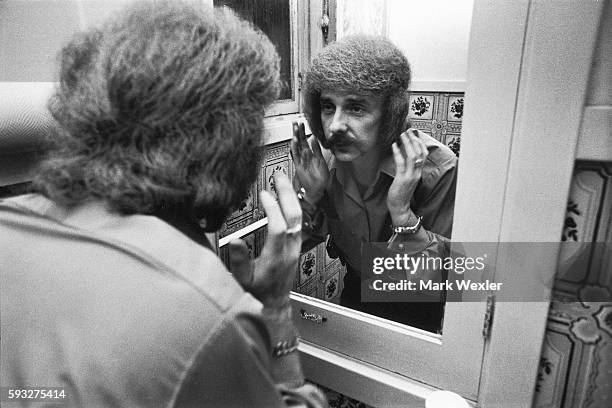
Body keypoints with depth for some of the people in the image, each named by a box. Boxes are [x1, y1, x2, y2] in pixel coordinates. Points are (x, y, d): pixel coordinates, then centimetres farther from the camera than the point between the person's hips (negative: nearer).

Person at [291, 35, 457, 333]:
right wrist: (309, 194, -27)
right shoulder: (323, 159, -17)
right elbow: (298, 245, -8)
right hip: (354, 293, 2)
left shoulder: (437, 168, -27)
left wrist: (402, 213, -38)